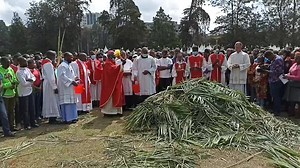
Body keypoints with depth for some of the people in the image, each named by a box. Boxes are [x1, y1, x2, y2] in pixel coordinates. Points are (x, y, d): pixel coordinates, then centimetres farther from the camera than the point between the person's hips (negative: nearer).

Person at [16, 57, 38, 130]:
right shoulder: (19, 72, -17)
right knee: (25, 110, 3)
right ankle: (27, 125, 13)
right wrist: (31, 82, -7)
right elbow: (24, 83, -23)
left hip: (30, 91, 7)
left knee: (32, 108, 13)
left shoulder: (27, 69, 6)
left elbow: (33, 77, 10)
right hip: (23, 93, -7)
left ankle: (33, 122, 25)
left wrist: (31, 79, -12)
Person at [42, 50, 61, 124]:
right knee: (52, 101, -4)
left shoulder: (47, 63, 14)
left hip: (48, 84, 10)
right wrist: (54, 87, -21)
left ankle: (52, 118, 19)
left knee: (51, 101, 13)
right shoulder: (48, 64, -17)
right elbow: (51, 77, -22)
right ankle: (52, 119, 2)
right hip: (50, 85, -10)